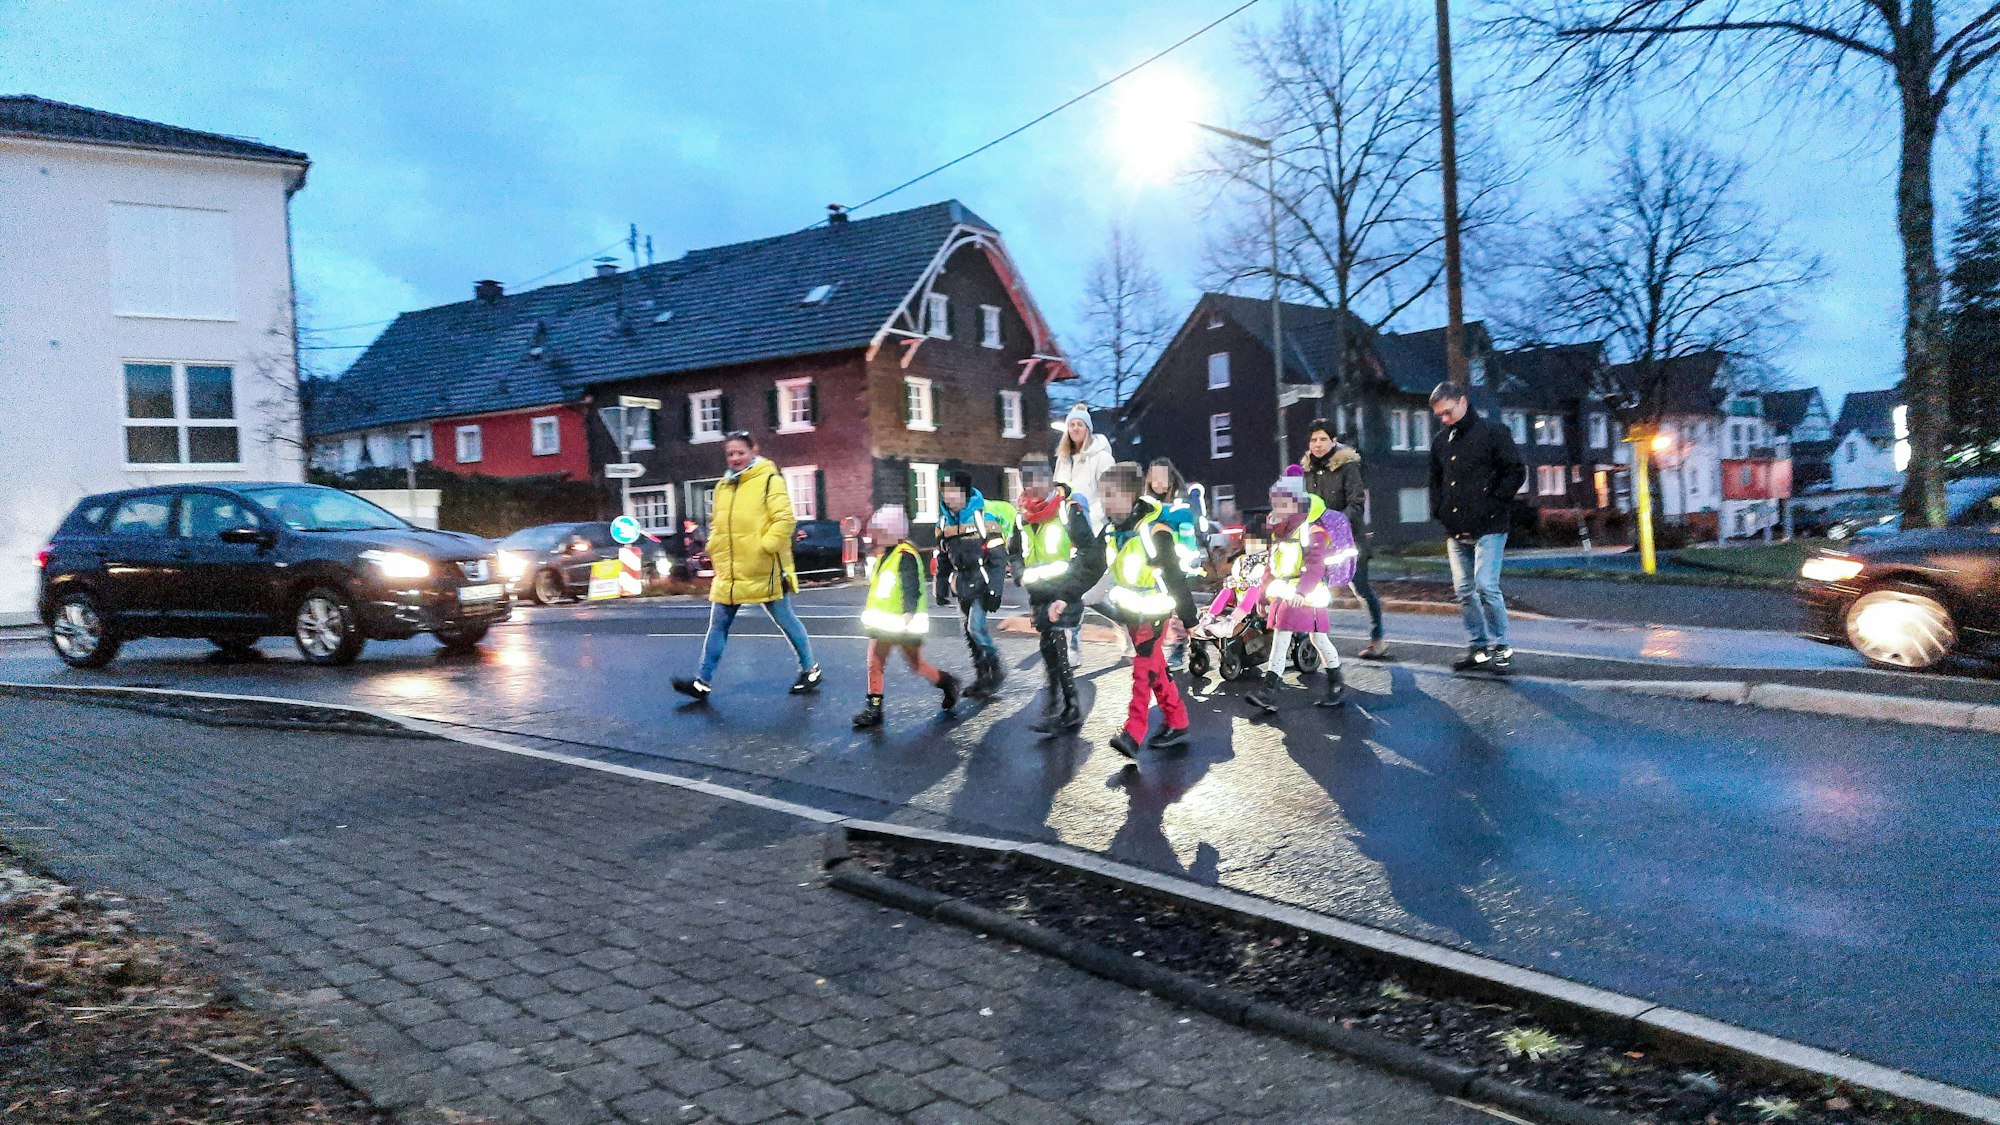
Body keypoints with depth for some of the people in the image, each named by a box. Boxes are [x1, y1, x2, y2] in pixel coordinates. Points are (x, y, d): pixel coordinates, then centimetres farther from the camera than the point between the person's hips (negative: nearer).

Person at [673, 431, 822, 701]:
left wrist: (766, 546, -21)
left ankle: (810, 670, 22)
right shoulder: (723, 486, 13)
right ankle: (703, 682, 12)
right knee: (718, 625, 6)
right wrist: (714, 551, 7)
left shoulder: (768, 480, -7)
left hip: (765, 571, -6)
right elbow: (716, 525, 22)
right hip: (729, 573, 6)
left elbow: (785, 519, -15)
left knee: (786, 621, 6)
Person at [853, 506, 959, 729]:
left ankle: (947, 682, 26)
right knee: (874, 664, 5)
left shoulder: (906, 556, -17)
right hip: (882, 623, 9)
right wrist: (870, 614, 23)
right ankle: (873, 709, 10)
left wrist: (907, 617, -28)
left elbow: (913, 590, -22)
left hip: (904, 624, -8)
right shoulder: (881, 556, 12)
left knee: (915, 664, 4)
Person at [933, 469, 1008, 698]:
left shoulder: (984, 520, -14)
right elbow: (943, 559, 16)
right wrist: (941, 588, 15)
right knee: (968, 630, 8)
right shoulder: (944, 522, 6)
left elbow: (998, 558, -13)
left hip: (982, 582, -7)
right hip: (962, 584, 7)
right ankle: (982, 676, 20)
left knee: (976, 627, -14)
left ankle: (996, 672, 3)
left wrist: (994, 591, -16)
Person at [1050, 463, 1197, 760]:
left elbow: (1175, 578, -19)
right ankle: (1177, 725, 23)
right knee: (1156, 669, 13)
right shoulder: (1112, 528, -1)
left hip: (1154, 612, -7)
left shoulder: (1155, 532, -22)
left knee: (1143, 669, -10)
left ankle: (1132, 734, -11)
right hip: (1129, 610, 7)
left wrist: (1191, 620, -16)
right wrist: (1066, 598, -5)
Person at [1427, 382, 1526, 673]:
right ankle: (1479, 647, 15)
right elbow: (1436, 481, 25)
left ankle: (1500, 648, -1)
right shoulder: (1440, 442, 15)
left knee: (1486, 586, -13)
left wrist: (1493, 503, -9)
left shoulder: (1492, 432, -3)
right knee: (1463, 591, 6)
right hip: (1456, 530, 6)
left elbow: (1516, 471, -4)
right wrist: (1439, 512, 12)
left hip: (1487, 528, -6)